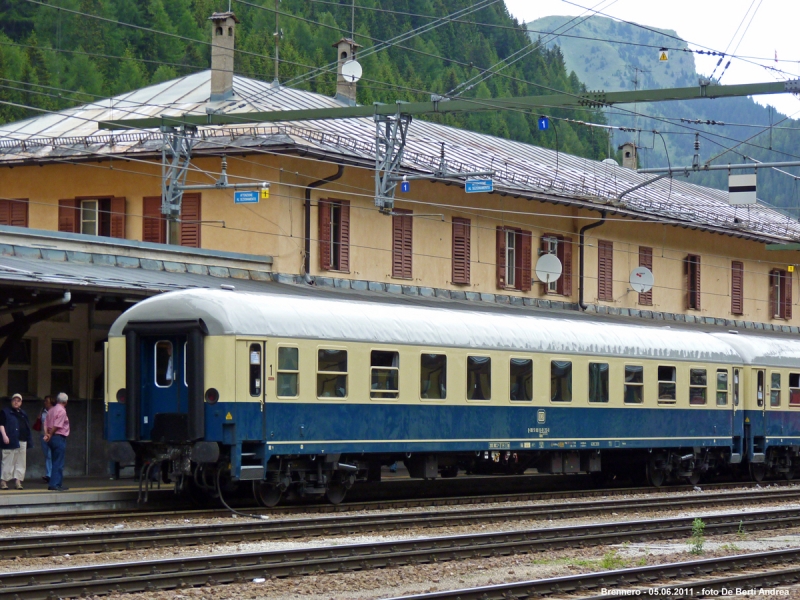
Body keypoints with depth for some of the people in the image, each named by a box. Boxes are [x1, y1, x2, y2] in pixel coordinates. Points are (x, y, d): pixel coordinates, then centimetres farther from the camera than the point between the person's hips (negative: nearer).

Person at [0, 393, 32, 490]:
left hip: (22, 441, 6)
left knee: (21, 462, 4)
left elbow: (27, 426, 25)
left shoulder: (23, 413, 20)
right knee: (8, 461, -6)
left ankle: (18, 480, 7)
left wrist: (29, 438, 19)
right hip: (11, 441, -6)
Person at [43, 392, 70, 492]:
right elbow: (57, 426, -17)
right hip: (59, 438, -9)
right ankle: (55, 484, -9)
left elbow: (46, 424, 9)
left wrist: (47, 435, -2)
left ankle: (58, 484, 18)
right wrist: (50, 436, -8)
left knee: (56, 462, 14)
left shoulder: (51, 410, 15)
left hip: (52, 438, 9)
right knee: (59, 463, -6)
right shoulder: (62, 411, -12)